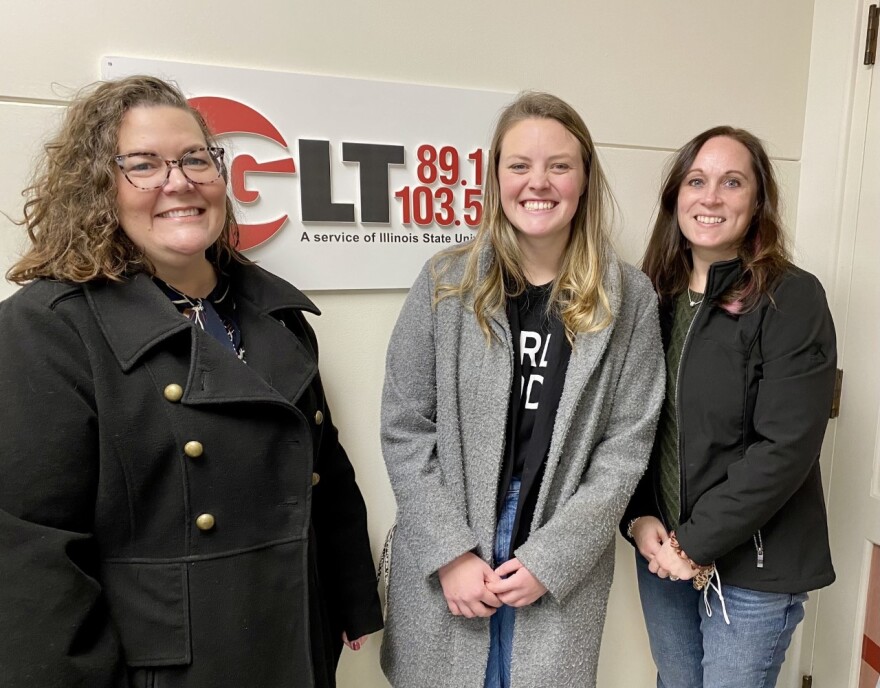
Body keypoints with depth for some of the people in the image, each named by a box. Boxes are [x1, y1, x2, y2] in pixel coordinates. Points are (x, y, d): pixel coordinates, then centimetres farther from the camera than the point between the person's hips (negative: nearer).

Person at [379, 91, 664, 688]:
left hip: (563, 568, 0)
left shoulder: (628, 298, -3)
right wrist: (451, 551, -10)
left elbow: (626, 444, -4)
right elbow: (405, 428, -5)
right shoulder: (446, 282, -5)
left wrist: (550, 558, -9)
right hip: (443, 562, 1)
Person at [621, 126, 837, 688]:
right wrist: (638, 520, -9)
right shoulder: (652, 296, 1)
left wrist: (698, 542, -16)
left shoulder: (792, 299, -12)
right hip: (661, 551, 4)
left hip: (751, 563, -4)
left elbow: (786, 446, -18)